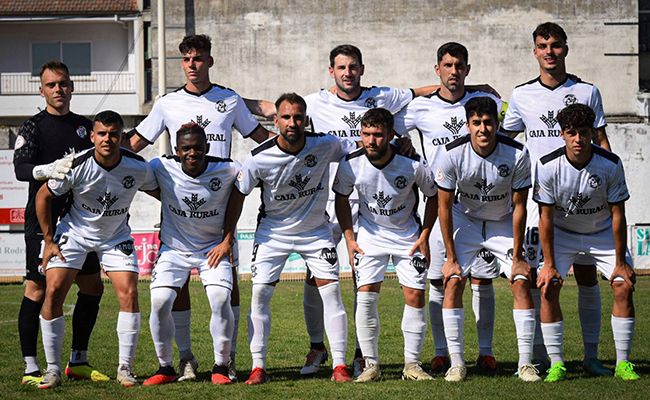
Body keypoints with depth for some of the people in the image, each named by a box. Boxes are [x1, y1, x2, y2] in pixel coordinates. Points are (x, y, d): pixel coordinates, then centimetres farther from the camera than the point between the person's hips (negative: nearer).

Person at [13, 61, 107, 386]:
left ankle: (78, 361, 18)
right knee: (37, 290, -6)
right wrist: (48, 169, -34)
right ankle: (31, 368, -3)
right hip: (43, 220, -6)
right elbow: (20, 168, -16)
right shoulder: (33, 127, -3)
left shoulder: (84, 126, 14)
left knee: (92, 286, 7)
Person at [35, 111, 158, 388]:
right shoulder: (76, 166, -23)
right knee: (53, 292, -13)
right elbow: (43, 196, -8)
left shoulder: (138, 167, -19)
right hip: (75, 232, -1)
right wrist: (49, 240, -6)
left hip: (116, 236, 1)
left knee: (129, 295, -14)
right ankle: (53, 370, -2)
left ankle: (125, 368, -1)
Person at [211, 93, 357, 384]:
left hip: (316, 230, 1)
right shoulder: (259, 158, -20)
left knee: (331, 291, -6)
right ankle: (258, 368, 0)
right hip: (273, 232, -1)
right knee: (260, 293, -8)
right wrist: (228, 238, -3)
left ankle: (339, 366, 1)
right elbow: (238, 194, -6)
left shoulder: (325, 145, -18)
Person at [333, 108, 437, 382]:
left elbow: (433, 197, -4)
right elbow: (342, 198, 1)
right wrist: (349, 238, -3)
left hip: (408, 235, 0)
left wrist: (424, 236, -6)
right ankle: (371, 365, -2)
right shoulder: (351, 164, -19)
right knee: (366, 295, -12)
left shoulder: (413, 164, -22)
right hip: (370, 234, 0)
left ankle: (412, 364, 8)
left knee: (415, 296, -4)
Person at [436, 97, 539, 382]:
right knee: (453, 282, -14)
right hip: (465, 220, 0)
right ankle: (456, 363, -7)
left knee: (522, 282, -12)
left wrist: (517, 256, -13)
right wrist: (451, 258, -15)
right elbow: (444, 206, -15)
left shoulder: (517, 155, -25)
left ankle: (525, 363, -4)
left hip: (503, 223, 0)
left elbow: (519, 206, -14)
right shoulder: (453, 155, -25)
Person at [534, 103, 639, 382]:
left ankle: (622, 363, -3)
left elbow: (617, 215, -15)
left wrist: (620, 262, -14)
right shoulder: (548, 166, -23)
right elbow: (546, 217, -15)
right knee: (548, 288, -17)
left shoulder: (611, 164, -23)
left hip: (603, 233, 0)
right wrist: (549, 264, -16)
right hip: (562, 232, 0)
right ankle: (556, 363, -8)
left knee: (624, 286, -13)